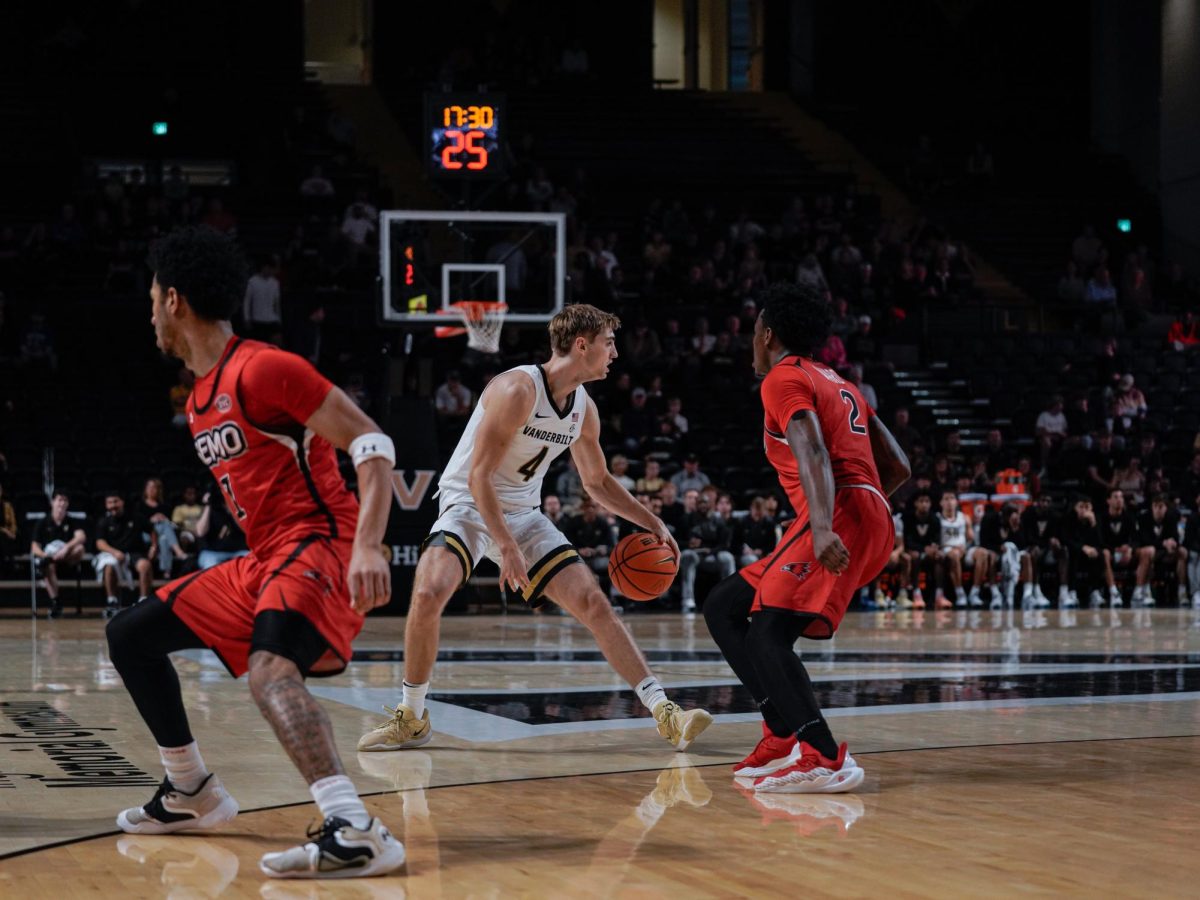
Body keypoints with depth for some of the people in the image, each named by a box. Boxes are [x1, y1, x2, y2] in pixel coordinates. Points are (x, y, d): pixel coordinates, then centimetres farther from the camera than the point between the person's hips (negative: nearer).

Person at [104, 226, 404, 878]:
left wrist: (367, 547, -30)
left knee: (268, 668, -36)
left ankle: (357, 833, -47)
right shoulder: (200, 400, 17)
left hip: (320, 545, -10)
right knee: (129, 636, 15)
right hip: (263, 561, 10)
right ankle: (193, 794, 26)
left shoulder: (262, 369, -13)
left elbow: (372, 444, -18)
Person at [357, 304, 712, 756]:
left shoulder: (584, 409, 2)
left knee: (594, 603, -5)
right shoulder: (518, 389, -22)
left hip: (522, 514, 6)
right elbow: (478, 476, -25)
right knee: (429, 593, -30)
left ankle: (664, 712, -1)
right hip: (468, 504, -6)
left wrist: (652, 523, 13)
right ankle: (410, 718, -11)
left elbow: (598, 481, 19)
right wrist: (507, 548, -31)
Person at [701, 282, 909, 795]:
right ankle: (785, 736, 4)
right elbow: (898, 468, 25)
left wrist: (823, 527, -33)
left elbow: (813, 453, -18)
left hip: (841, 518, -9)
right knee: (722, 609, 12)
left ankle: (825, 759, -29)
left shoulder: (784, 378, 1)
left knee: (767, 633, -19)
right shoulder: (837, 384, 29)